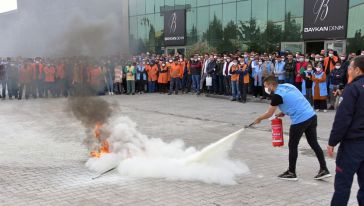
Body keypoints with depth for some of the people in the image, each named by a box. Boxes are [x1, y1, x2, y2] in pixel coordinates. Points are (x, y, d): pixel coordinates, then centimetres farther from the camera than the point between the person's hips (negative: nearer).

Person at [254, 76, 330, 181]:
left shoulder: (277, 95, -9)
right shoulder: (288, 86, 15)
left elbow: (269, 114, 0)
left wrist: (259, 119, 17)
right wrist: (284, 113, 18)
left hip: (300, 120, -8)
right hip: (312, 115, 8)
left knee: (292, 146, 7)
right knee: (314, 143, 13)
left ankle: (291, 173, 18)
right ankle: (324, 170, 15)